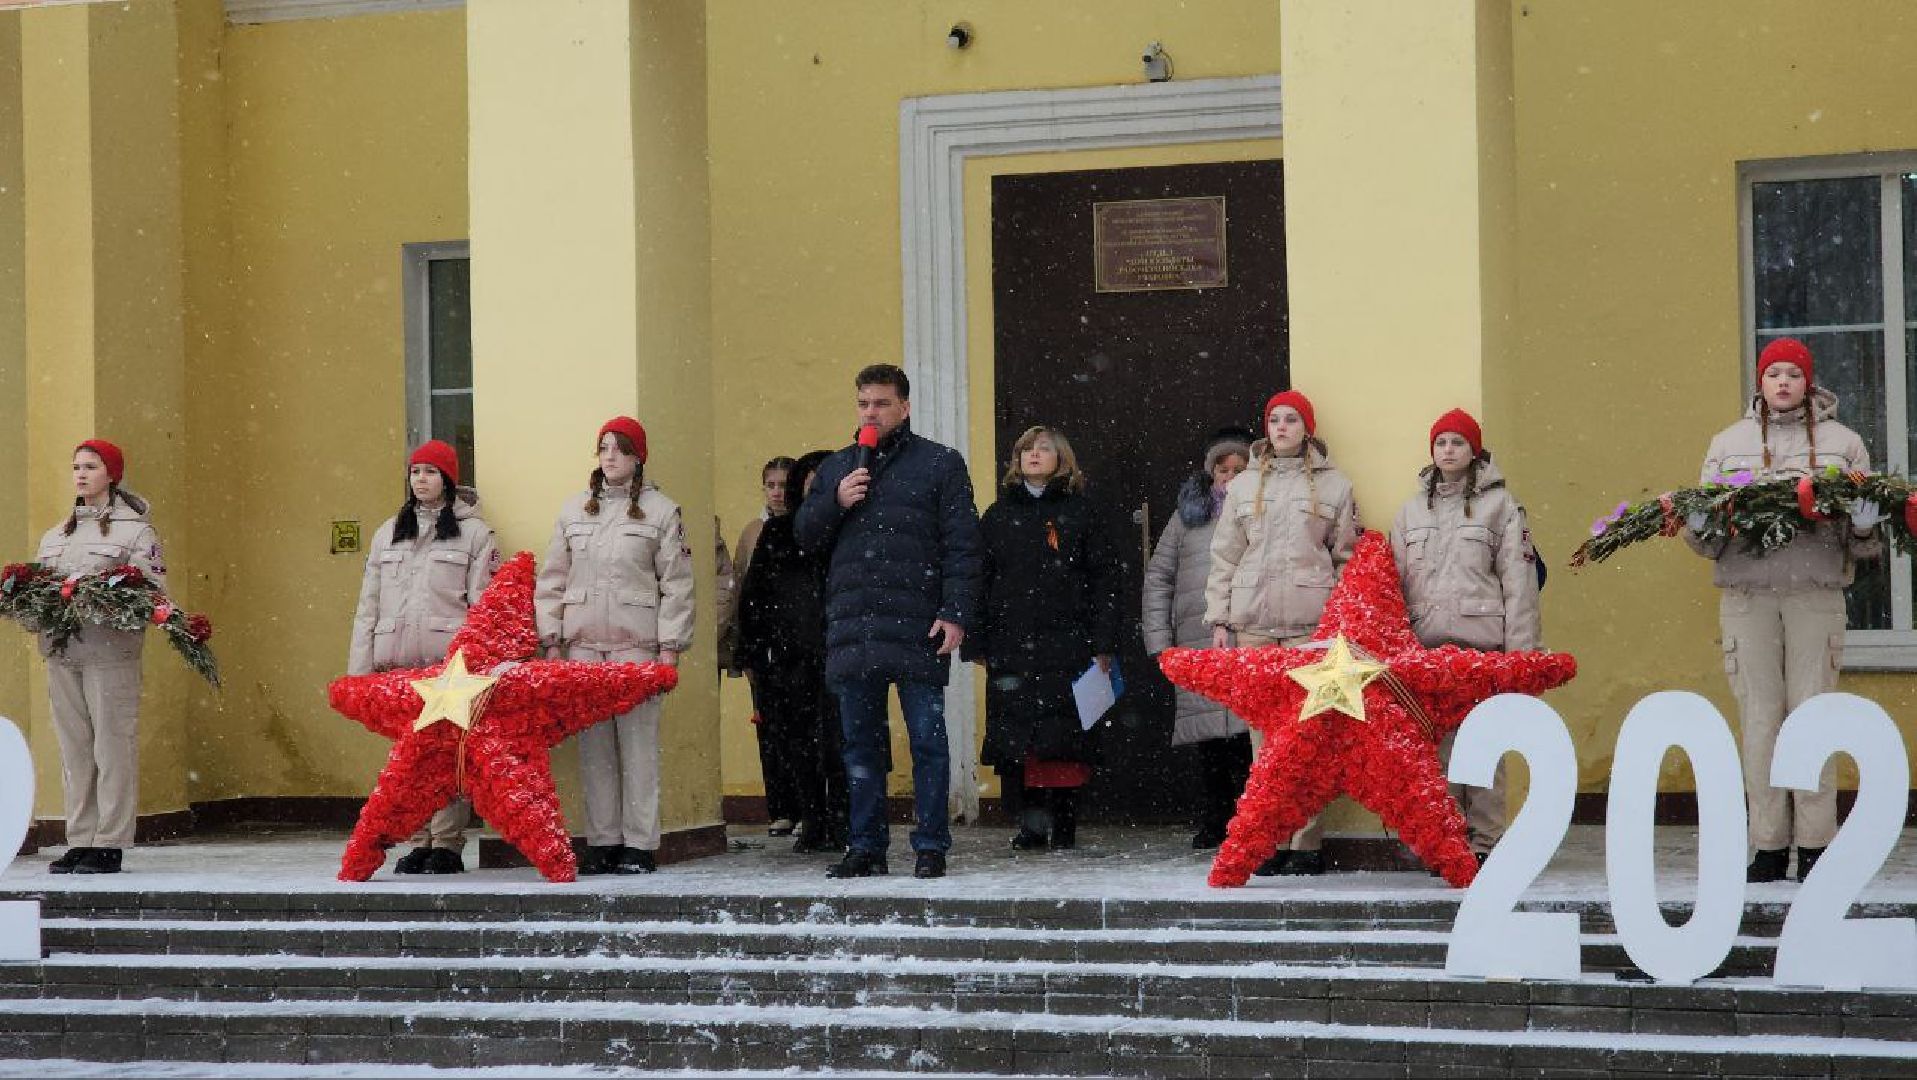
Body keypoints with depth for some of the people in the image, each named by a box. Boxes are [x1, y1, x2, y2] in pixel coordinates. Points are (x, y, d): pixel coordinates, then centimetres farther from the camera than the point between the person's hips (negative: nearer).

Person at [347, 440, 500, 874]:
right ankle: (419, 843, 10)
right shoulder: (388, 533, 19)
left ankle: (448, 845, -2)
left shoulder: (474, 532, 5)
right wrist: (359, 667, 10)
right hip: (397, 663, 4)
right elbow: (369, 605, 18)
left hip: (450, 660, -4)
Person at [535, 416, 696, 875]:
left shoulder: (661, 511, 4)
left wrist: (669, 646, -4)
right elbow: (553, 578, 16)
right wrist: (551, 638, 8)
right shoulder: (574, 510, 15)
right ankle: (601, 842, 7)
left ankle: (639, 845, -1)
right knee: (594, 743, 2)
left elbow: (676, 584, 2)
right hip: (582, 642, 3)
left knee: (638, 742, -5)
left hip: (636, 642, -3)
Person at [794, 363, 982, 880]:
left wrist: (955, 614, -10)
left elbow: (961, 545, -1)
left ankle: (931, 847, 4)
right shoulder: (836, 468, 18)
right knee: (860, 742, 7)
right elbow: (805, 535, 16)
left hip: (917, 628, -4)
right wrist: (835, 502, -3)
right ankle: (866, 847, 13)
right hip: (851, 630, 4)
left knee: (927, 739, -1)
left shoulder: (940, 463, 5)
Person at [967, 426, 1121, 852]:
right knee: (1013, 738, -4)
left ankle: (1063, 824, 2)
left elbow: (1104, 578, 4)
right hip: (1010, 647, 2)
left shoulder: (1080, 513, 8)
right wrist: (976, 642, 3)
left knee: (1065, 736, -5)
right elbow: (978, 581, 12)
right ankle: (1029, 823, 3)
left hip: (1066, 645, -2)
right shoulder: (998, 516, 15)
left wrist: (1103, 644, -3)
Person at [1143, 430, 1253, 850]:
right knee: (1208, 738, 1)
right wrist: (1159, 638, 7)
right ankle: (1212, 824, 10)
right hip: (1198, 643, 2)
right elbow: (1159, 576, 16)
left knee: (1248, 733, -13)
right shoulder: (1189, 513, 16)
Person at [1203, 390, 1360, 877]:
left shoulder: (1334, 485, 10)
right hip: (1252, 623, 2)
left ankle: (1306, 841, -4)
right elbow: (1224, 557, 14)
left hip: (1311, 623, -2)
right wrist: (1219, 620, 7)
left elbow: (1347, 559, 9)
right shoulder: (1243, 486, 15)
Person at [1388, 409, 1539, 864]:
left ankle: (1484, 839, 0)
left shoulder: (1500, 504, 6)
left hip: (1482, 638, -3)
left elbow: (1518, 580, 1)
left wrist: (1520, 650, -6)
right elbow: (1396, 579, 17)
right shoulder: (1412, 510, 19)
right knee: (1438, 741, 1)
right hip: (1426, 640, 3)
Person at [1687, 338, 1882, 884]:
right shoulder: (1728, 443, 16)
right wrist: (1698, 527, -10)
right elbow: (1707, 540, 12)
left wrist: (1864, 528, -11)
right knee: (1759, 716, -2)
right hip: (1746, 595, 1)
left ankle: (1814, 844, 0)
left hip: (1816, 593, -1)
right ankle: (1769, 845, 2)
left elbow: (1865, 545, 12)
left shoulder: (1842, 442, 13)